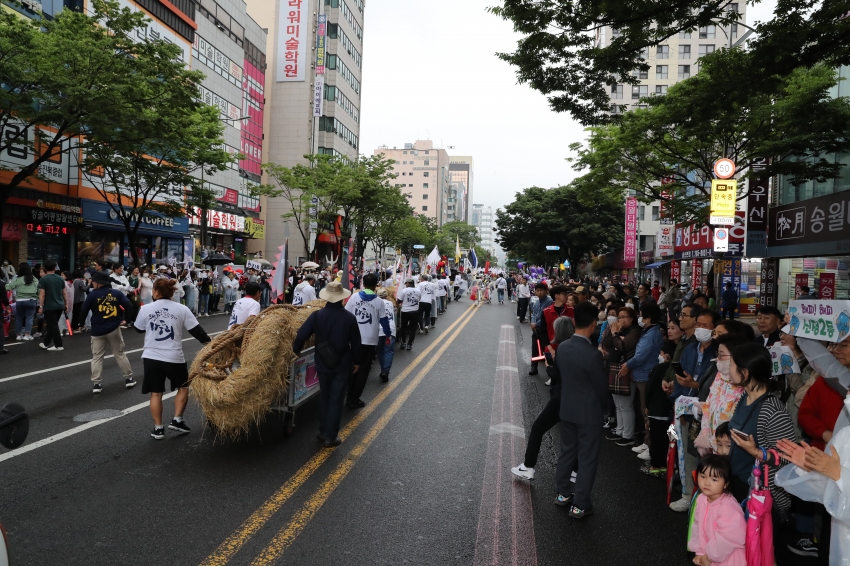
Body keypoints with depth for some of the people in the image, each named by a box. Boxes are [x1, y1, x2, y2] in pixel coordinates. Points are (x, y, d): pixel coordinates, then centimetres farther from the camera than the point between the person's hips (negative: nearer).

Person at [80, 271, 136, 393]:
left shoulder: (93, 295, -7)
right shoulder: (117, 293, -1)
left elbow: (84, 310, -3)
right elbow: (129, 306, -6)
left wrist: (81, 322, 15)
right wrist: (121, 318, 9)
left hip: (97, 331, -2)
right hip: (114, 329, 2)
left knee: (97, 357, 8)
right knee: (120, 353, 13)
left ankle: (96, 384, 5)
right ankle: (129, 378, 16)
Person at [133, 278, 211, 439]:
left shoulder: (146, 309, -2)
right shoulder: (182, 309, -5)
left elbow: (138, 329, 14)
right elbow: (196, 330, -3)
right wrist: (209, 343, 8)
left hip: (151, 357, 2)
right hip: (174, 357, -1)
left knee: (156, 393, 12)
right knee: (183, 387, 19)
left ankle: (158, 429, 15)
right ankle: (177, 420, 15)